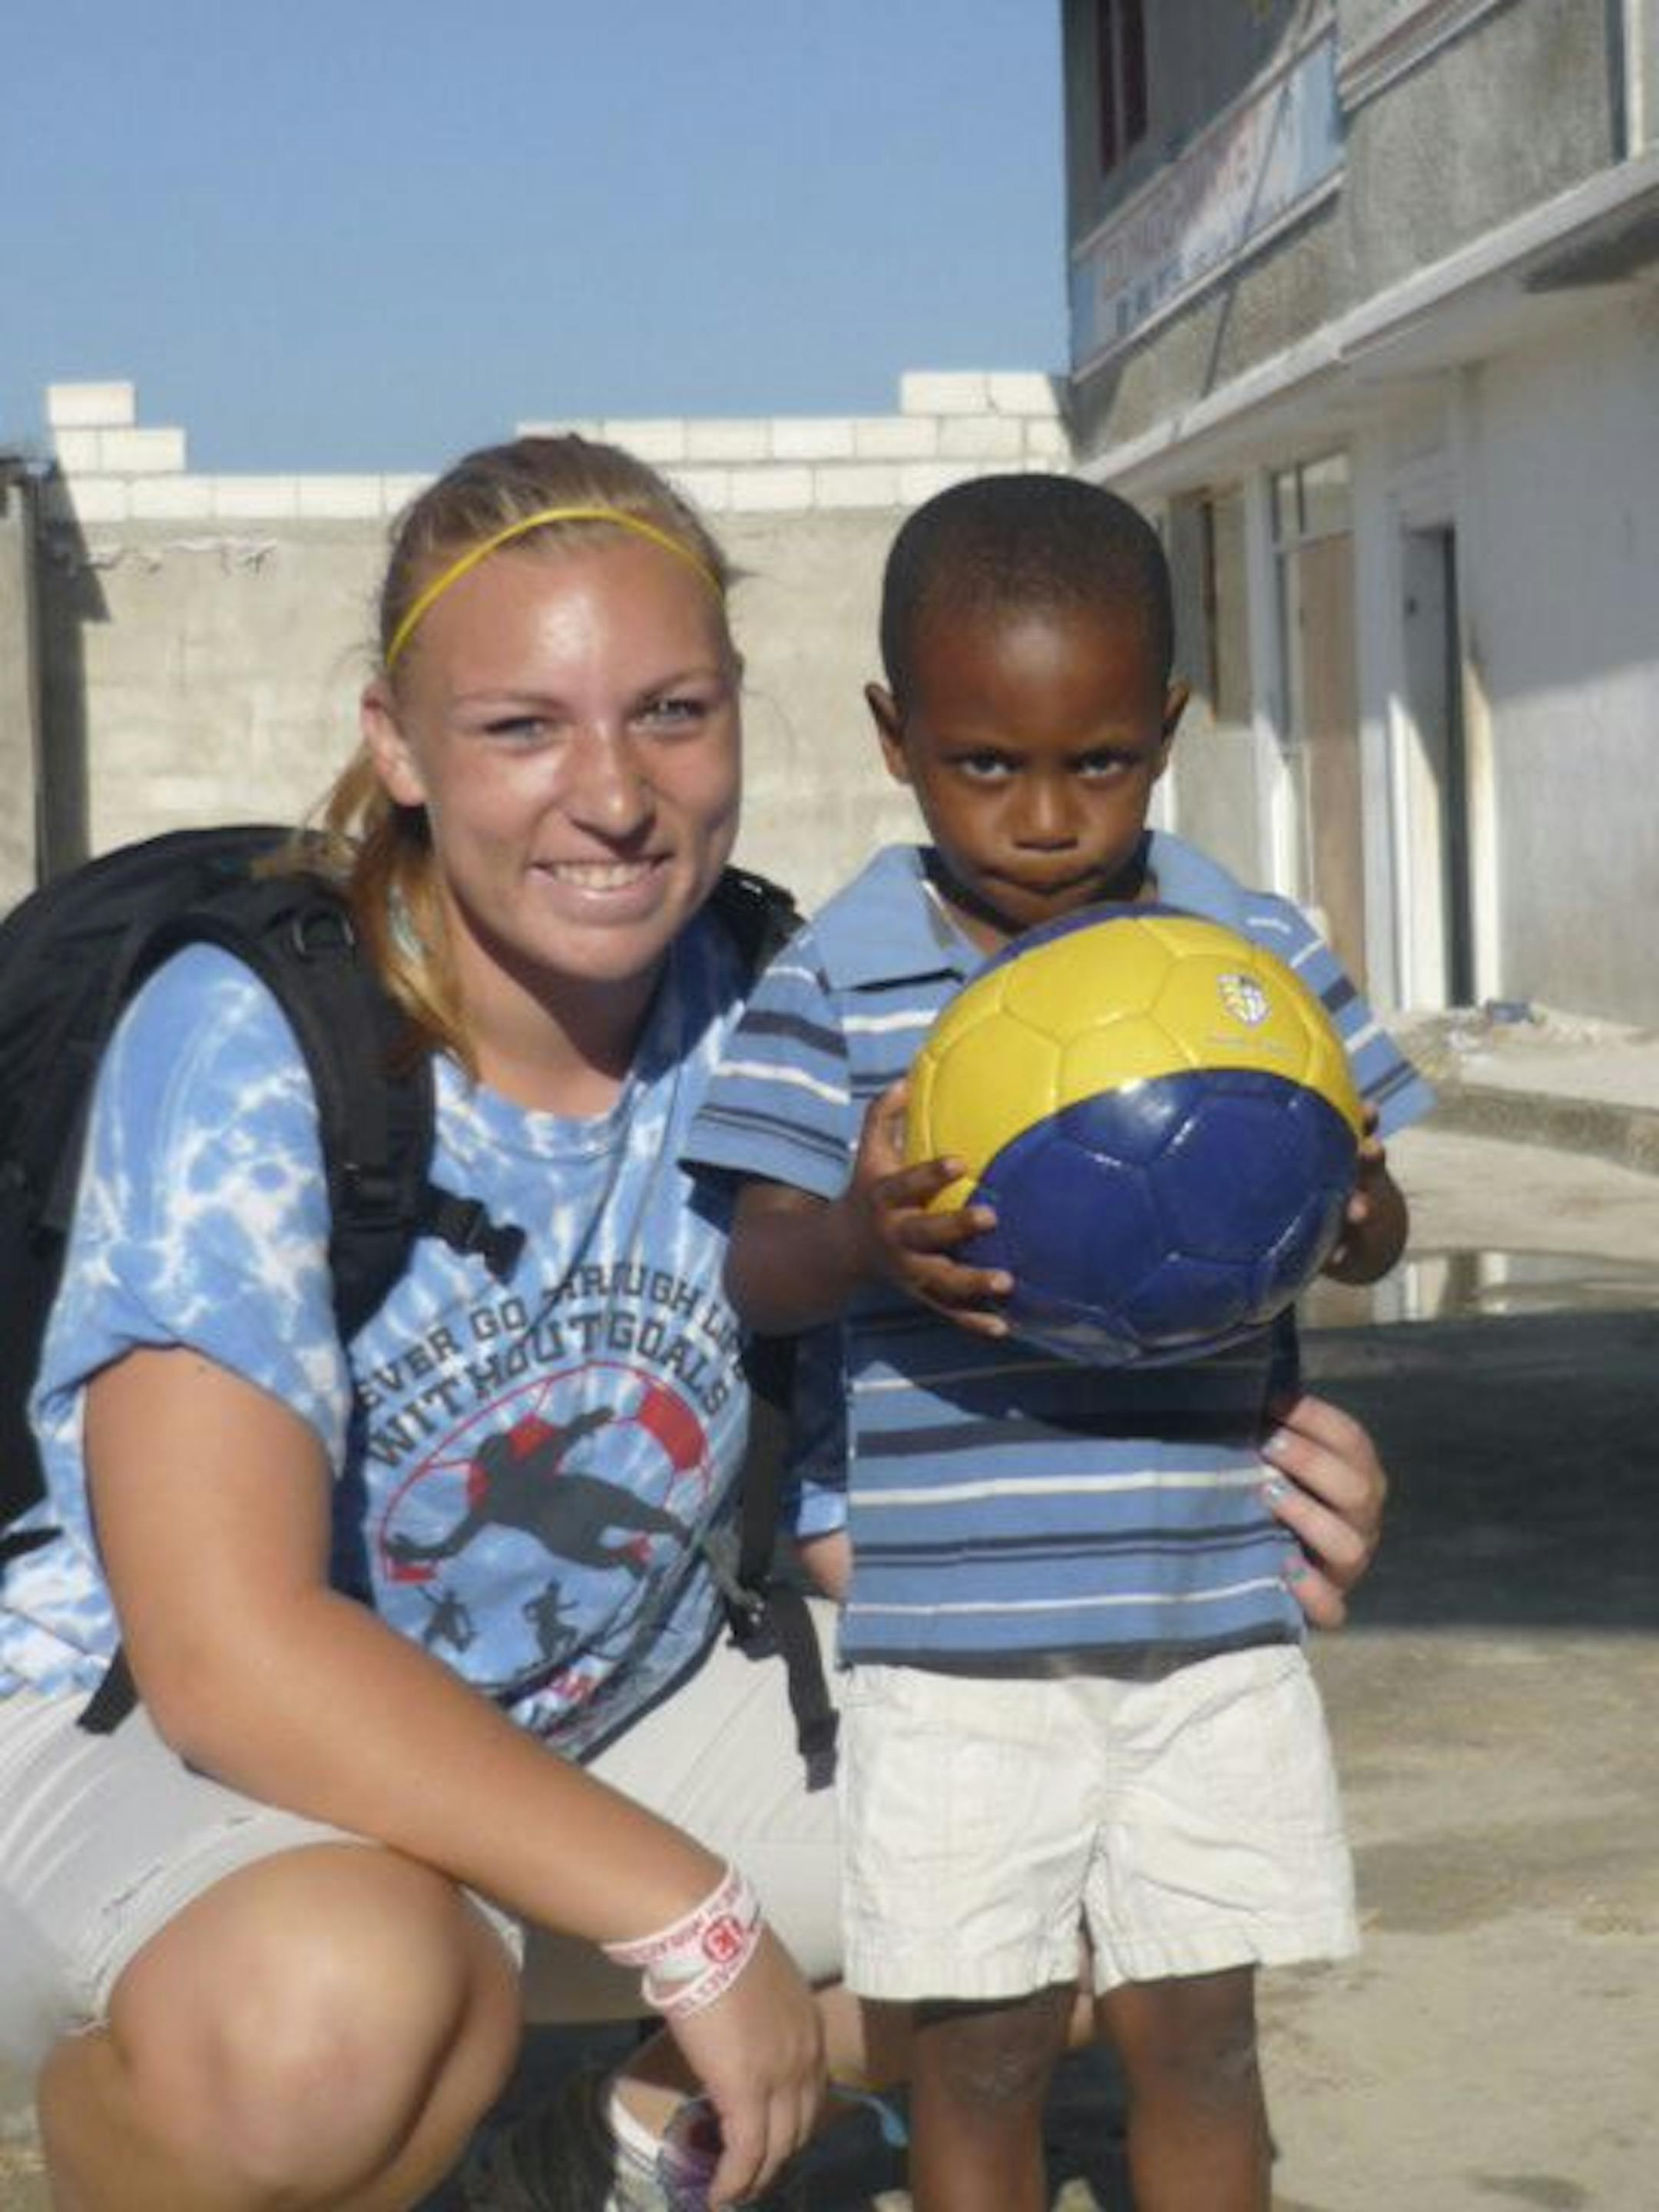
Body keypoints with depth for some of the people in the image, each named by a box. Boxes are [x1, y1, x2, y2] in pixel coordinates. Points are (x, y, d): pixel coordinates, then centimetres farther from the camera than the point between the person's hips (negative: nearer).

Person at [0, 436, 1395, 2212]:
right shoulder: (243, 1046, -24)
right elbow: (225, 1648, -31)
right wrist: (694, 1917, -30)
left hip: (606, 1724, 6)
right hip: (144, 1749, -6)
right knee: (337, 1997, -39)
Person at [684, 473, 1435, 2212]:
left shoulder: (1258, 958, 2)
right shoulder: (836, 985, -4)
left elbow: (1369, 1221, 7)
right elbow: (754, 1273, -6)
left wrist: (1351, 1220, -18)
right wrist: (857, 1243, -30)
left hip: (1211, 1622, 2)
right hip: (948, 1639, -1)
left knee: (1197, 2032, 11)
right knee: (980, 2049, 8)